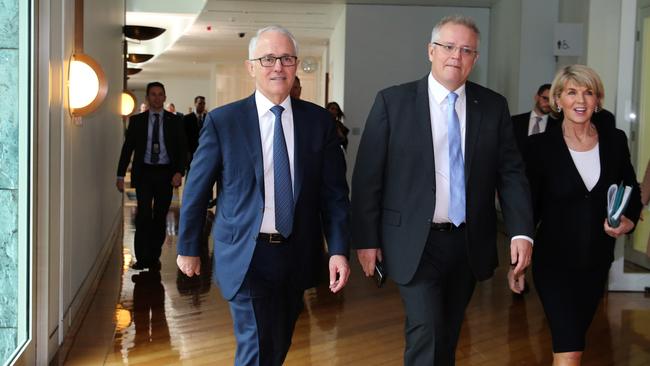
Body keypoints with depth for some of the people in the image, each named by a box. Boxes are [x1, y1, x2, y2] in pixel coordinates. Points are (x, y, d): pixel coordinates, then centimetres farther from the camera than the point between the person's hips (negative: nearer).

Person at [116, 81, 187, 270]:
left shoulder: (174, 121, 5)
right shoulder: (137, 120, 6)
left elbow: (182, 148, 4)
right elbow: (127, 148, 7)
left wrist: (179, 172, -10)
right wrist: (120, 175, 2)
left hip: (165, 173, 1)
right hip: (144, 172, -1)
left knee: (160, 217, 5)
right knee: (144, 214, -11)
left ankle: (154, 257, 16)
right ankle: (142, 258, -3)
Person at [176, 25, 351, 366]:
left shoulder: (319, 120, 1)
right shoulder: (222, 120, -6)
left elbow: (334, 190, 1)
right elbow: (196, 189, 1)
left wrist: (339, 250, -7)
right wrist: (188, 248, 5)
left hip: (297, 255, 4)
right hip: (246, 254, -3)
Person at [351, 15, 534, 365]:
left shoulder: (493, 106, 3)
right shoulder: (392, 101, -5)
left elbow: (511, 172, 3)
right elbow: (367, 175, -4)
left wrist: (521, 231, -10)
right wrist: (366, 239, -5)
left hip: (469, 243, 4)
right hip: (416, 242, -3)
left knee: (448, 335, 17)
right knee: (426, 334, -9)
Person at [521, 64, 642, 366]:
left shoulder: (615, 140, -1)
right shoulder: (541, 145, -10)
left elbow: (632, 191, 12)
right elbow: (528, 206, -4)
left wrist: (629, 222, -9)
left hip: (597, 260, 4)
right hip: (555, 259, -4)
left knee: (574, 338, 19)